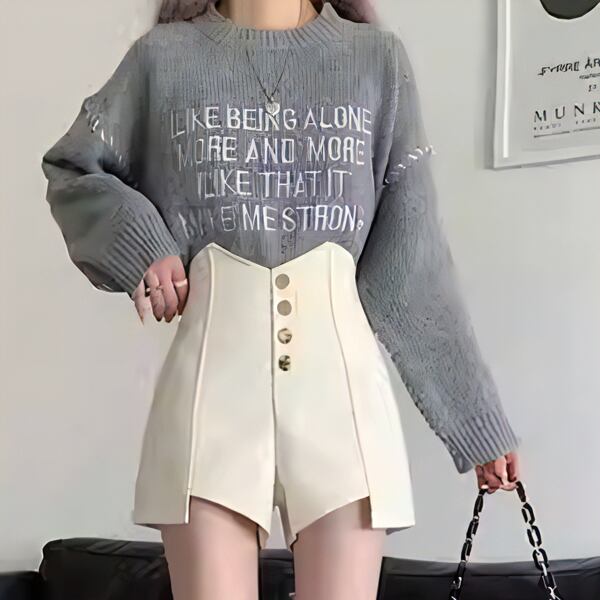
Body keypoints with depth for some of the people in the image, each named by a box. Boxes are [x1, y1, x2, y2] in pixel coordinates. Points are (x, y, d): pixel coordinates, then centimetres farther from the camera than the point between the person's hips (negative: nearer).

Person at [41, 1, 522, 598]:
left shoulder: (379, 59, 10)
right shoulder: (163, 56, 10)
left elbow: (414, 255, 9)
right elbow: (70, 171, 23)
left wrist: (478, 416, 7)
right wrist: (133, 241, 1)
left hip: (339, 375, 1)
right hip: (214, 373, 0)